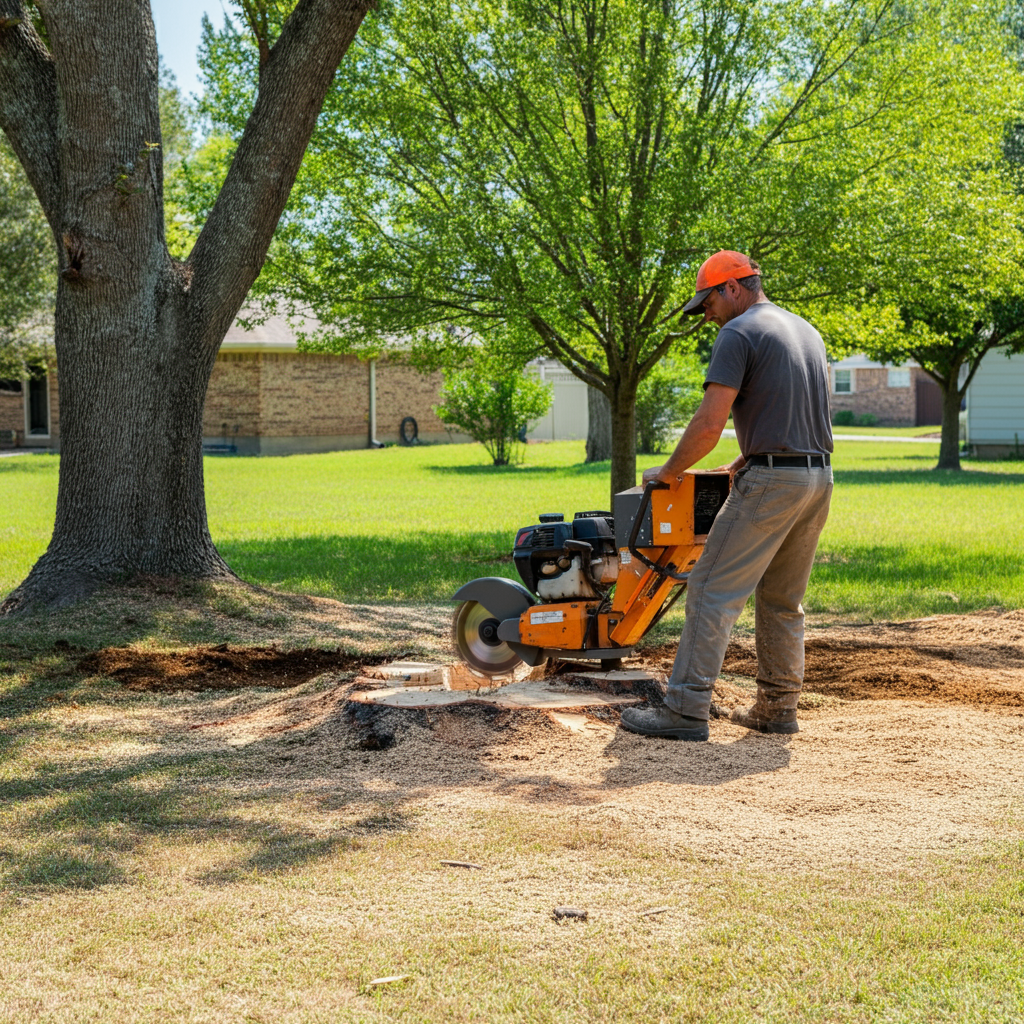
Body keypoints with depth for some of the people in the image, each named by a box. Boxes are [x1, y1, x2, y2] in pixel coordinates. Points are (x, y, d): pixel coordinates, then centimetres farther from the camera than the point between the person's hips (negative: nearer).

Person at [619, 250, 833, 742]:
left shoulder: (739, 333, -8)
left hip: (771, 480, -9)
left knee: (713, 593, -6)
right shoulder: (807, 331, 19)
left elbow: (710, 424, -15)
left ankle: (687, 710, -8)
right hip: (818, 479, 9)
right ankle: (778, 707, 19)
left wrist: (668, 471, -2)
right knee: (782, 602, 16)